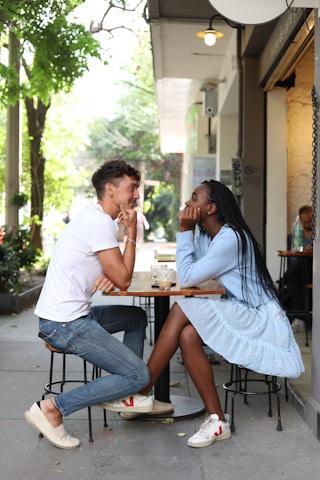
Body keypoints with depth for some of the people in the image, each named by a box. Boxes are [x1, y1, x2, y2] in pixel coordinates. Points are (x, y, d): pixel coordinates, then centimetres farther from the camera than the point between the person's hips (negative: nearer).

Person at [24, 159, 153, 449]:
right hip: (65, 324, -10)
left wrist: (109, 278, -7)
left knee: (138, 317, 23)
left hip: (72, 316, 10)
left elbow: (117, 275, 17)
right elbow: (124, 281, -14)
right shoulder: (99, 221, -17)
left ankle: (124, 394, 18)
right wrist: (132, 233, -7)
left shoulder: (95, 218, 14)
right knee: (138, 376, -9)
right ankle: (53, 407, -9)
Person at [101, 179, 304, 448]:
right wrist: (189, 232, -2)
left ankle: (141, 393, -15)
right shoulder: (206, 235, 10)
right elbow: (190, 275, 4)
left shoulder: (231, 238, -20)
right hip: (241, 315, 9)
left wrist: (185, 231, -12)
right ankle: (217, 420, -14)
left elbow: (186, 278, -18)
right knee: (187, 335, -20)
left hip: (259, 318, -9)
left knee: (182, 310, -24)